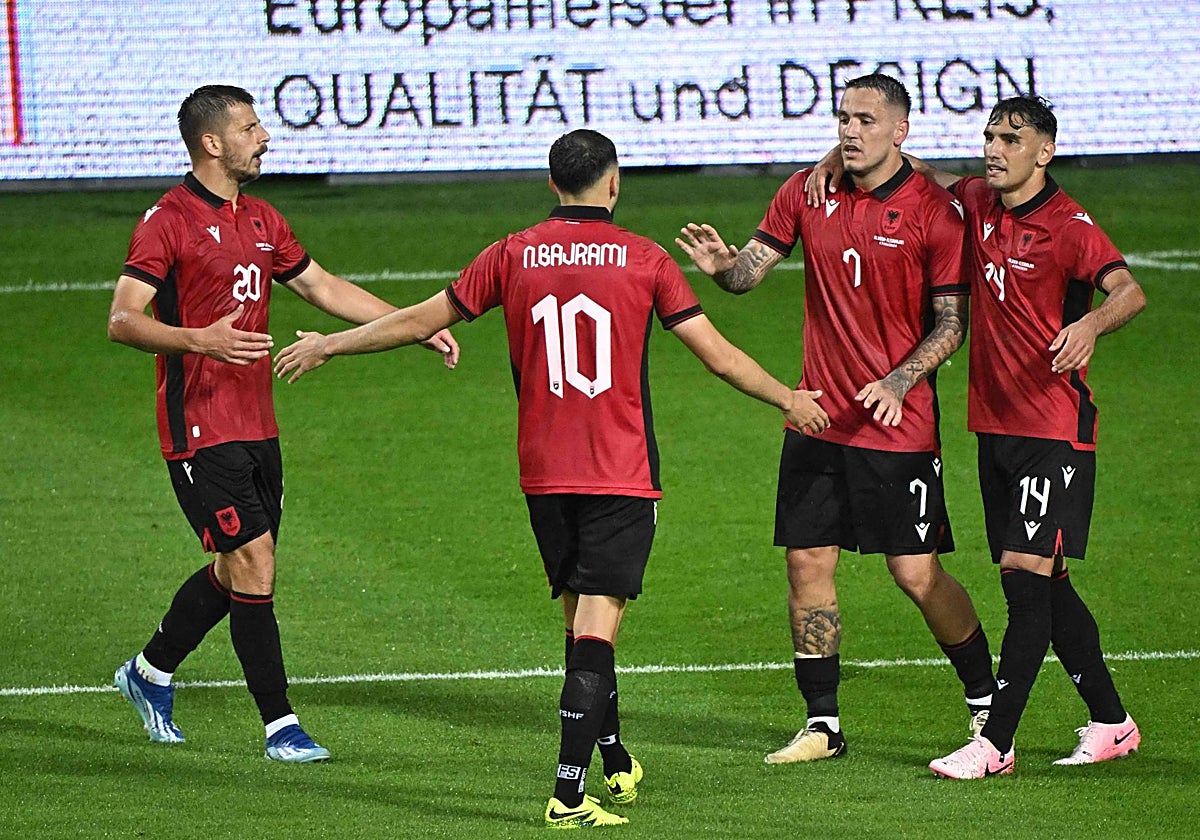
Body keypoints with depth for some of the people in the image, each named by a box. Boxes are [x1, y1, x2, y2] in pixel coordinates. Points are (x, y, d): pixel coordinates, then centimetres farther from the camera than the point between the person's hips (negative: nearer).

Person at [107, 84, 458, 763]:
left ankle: (151, 672, 34)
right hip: (201, 430, -8)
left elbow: (324, 287, 24)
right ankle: (280, 724, -6)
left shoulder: (262, 221, 14)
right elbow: (122, 321, -18)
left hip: (257, 426, 8)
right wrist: (197, 339, -34)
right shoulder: (167, 222, -11)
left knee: (236, 570, 13)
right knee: (253, 563, -11)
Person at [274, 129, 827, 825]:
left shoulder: (515, 256, 3)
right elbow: (718, 354, -1)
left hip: (543, 475, 4)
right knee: (596, 630, -7)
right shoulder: (643, 259, -4)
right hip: (622, 478, -3)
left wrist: (328, 346, 23)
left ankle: (618, 764, 30)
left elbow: (419, 321, 9)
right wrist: (789, 399, 15)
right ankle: (570, 792, -16)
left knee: (581, 620, 17)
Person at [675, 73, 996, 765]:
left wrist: (899, 380, -21)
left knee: (917, 572, -4)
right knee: (808, 562, 3)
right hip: (818, 417, 5)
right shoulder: (807, 194, 5)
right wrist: (722, 264, -19)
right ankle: (823, 725, 14)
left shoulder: (934, 212, -8)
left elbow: (953, 323, -7)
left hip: (899, 423, -5)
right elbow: (752, 269, 5)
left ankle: (987, 703, 15)